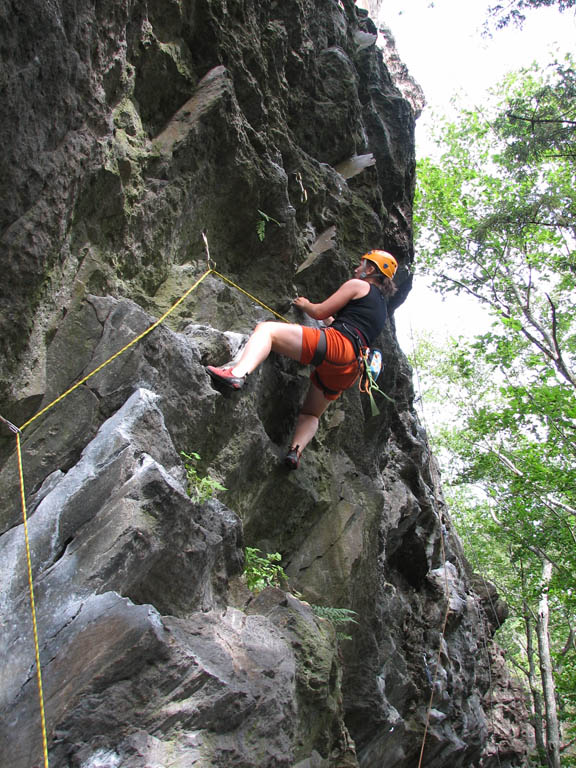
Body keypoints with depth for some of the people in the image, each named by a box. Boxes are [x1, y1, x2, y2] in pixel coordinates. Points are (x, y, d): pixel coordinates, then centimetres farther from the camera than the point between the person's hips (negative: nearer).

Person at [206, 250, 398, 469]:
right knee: (310, 414, 23)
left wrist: (305, 305, 27)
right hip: (349, 368, 9)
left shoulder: (358, 285, 10)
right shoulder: (381, 306, 34)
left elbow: (320, 312, 7)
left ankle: (238, 373, -37)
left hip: (336, 344, -9)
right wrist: (328, 319, 54)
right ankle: (296, 450, -2)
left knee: (265, 329, -13)